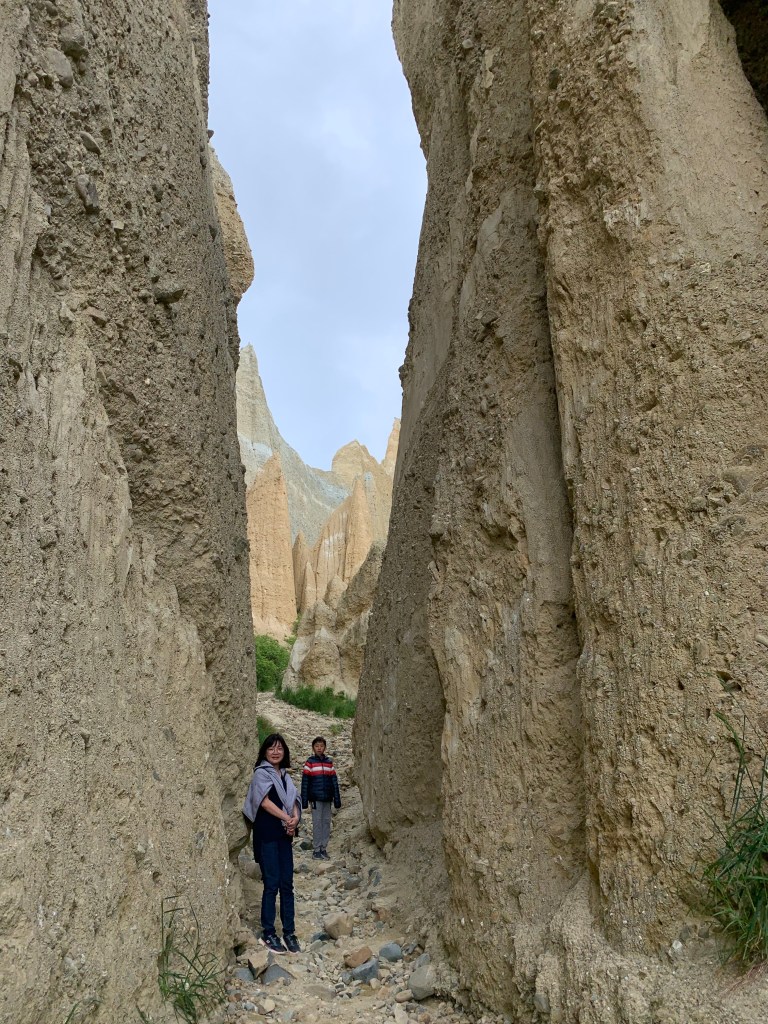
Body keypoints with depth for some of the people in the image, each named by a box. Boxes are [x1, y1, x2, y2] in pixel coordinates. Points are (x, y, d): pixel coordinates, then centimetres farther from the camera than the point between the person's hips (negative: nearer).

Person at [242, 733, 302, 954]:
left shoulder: (285, 775, 15)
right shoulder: (261, 773, -5)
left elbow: (293, 801, 10)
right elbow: (265, 802, -14)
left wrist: (295, 819, -10)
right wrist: (288, 818, -15)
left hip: (284, 835, 6)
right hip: (267, 835, -6)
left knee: (287, 884, 7)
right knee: (272, 884, -2)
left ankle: (289, 932, 15)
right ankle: (268, 933, 10)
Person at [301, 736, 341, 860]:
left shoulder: (329, 762, 9)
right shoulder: (310, 762, -2)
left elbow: (334, 781, 9)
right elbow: (305, 782, -3)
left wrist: (337, 799, 5)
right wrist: (304, 800, -7)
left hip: (327, 798, 4)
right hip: (315, 798, -4)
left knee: (326, 822, 7)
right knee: (317, 822, -1)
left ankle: (323, 848, 16)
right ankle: (316, 850, 8)